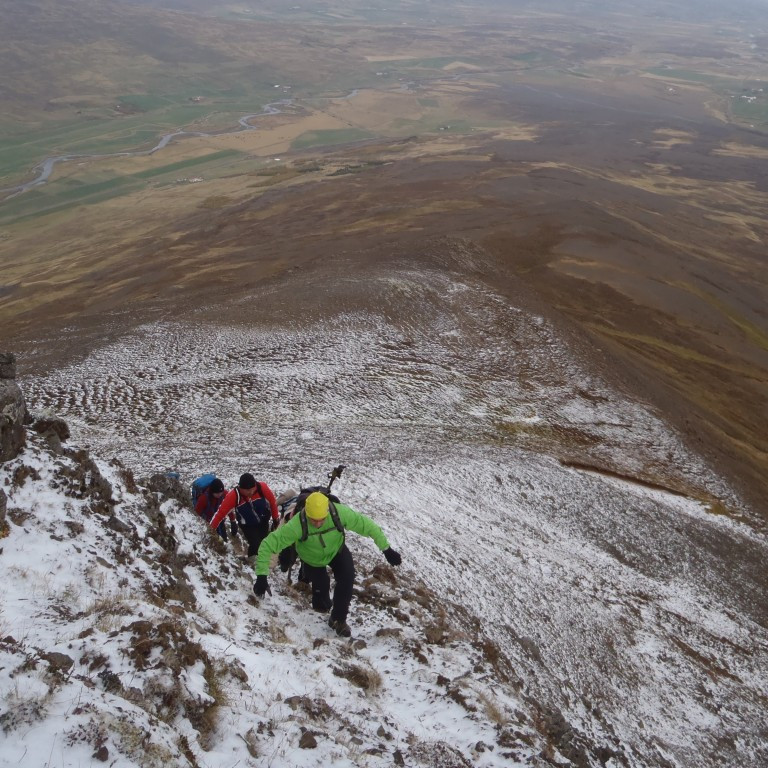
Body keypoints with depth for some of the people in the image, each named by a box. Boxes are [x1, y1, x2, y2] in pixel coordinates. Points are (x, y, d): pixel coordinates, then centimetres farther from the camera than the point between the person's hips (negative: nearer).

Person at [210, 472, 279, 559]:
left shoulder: (262, 488, -30)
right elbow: (222, 511, -25)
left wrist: (276, 518, 0)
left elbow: (272, 502, -13)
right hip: (247, 525, -2)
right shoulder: (233, 496, -32)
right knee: (255, 545, -15)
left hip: (263, 521, 2)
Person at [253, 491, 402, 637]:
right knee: (321, 586, 4)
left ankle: (338, 619, 3)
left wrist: (386, 549, -22)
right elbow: (268, 545, -37)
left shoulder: (340, 513, -38)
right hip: (312, 558, -1)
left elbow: (366, 525, -26)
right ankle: (321, 604, 43)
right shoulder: (296, 525, -42)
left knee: (347, 576, -18)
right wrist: (261, 576, -40)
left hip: (336, 550, 1)